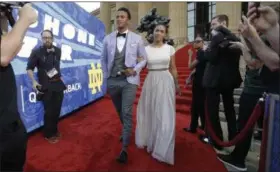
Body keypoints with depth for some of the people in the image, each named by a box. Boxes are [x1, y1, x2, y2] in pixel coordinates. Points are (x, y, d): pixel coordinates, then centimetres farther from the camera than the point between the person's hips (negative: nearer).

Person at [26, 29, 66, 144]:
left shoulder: (57, 50, 4)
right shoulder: (36, 52, -8)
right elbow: (29, 68, -5)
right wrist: (34, 82, -15)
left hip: (58, 84, 4)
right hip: (45, 86, -4)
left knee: (57, 110, 13)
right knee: (49, 111, 2)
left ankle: (54, 130, 33)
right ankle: (48, 134, 22)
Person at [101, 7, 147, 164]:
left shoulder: (137, 38, 0)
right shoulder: (108, 39, 4)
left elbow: (144, 59, 5)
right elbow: (104, 59, 12)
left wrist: (135, 70, -12)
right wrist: (105, 77, 7)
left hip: (129, 81, -3)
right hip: (112, 81, 3)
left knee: (127, 113, -7)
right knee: (120, 111, 19)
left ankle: (125, 148, 2)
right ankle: (126, 132, 46)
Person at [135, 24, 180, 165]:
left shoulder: (169, 48, 4)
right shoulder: (146, 49, 4)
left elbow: (173, 68, 9)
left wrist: (177, 84, 11)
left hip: (166, 81, 0)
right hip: (151, 81, 1)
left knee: (165, 114, 1)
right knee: (150, 112, 10)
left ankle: (162, 147, 16)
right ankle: (150, 140, 32)